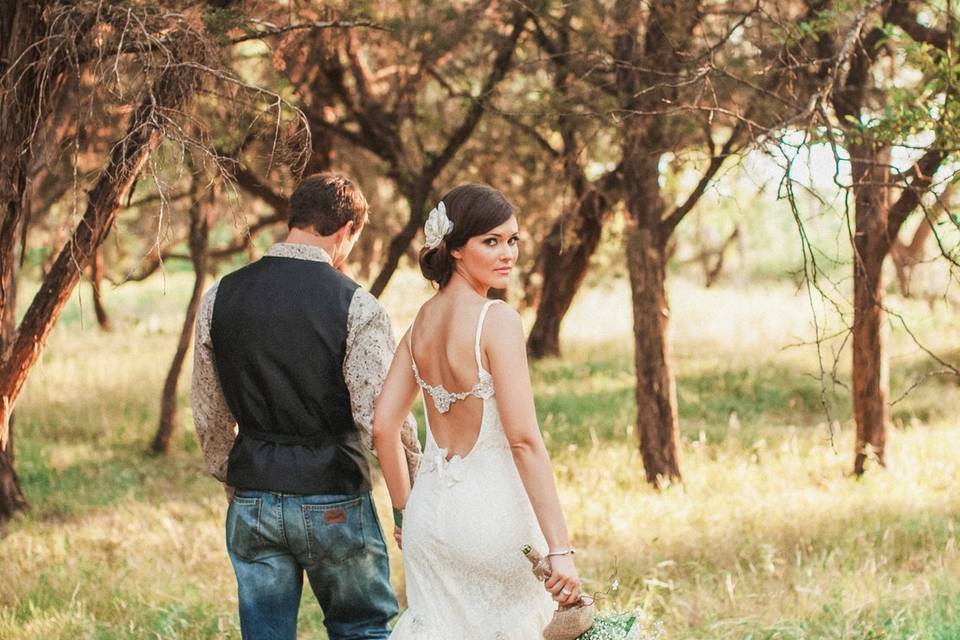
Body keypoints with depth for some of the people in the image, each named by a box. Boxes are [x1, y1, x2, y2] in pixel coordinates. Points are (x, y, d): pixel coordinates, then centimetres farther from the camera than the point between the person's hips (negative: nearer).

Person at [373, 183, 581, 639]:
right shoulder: (497, 320, -15)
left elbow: (383, 426, 8)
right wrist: (560, 548, -20)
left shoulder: (423, 320, 6)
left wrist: (403, 511, 19)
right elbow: (523, 439, -20)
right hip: (492, 511, -6)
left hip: (430, 511, 6)